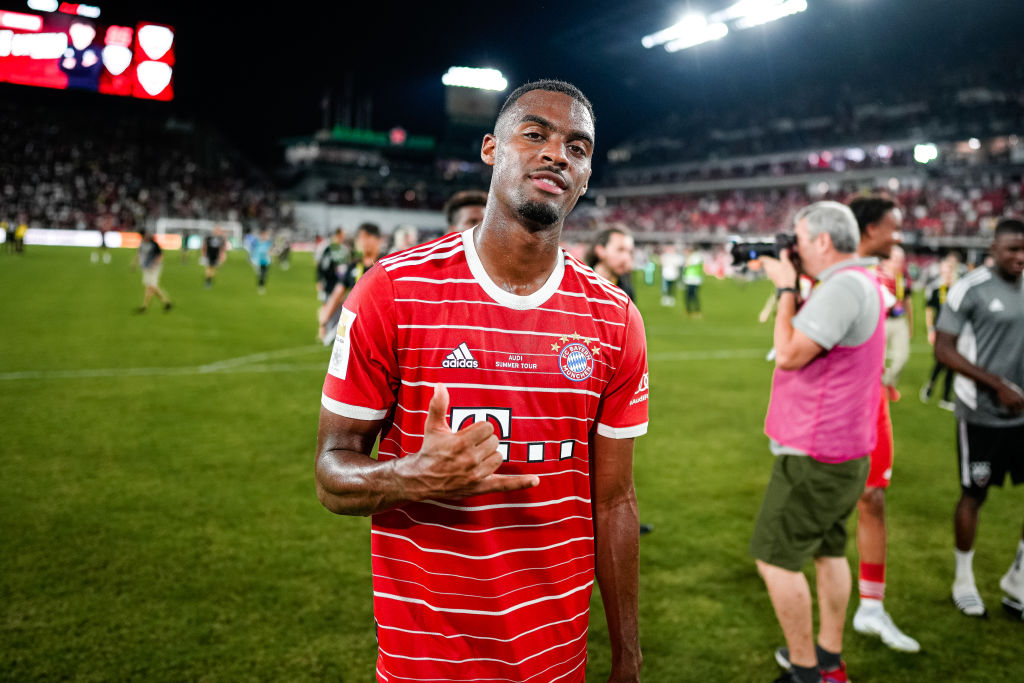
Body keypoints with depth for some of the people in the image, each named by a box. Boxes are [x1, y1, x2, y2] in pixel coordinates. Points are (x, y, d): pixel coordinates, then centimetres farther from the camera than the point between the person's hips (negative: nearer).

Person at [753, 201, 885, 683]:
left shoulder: (843, 286, -22)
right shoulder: (861, 282, 12)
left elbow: (789, 354, -23)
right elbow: (809, 339, 16)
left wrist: (786, 288, -12)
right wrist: (790, 288, 7)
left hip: (815, 456, -11)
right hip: (845, 450, 11)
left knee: (775, 558, -1)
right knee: (829, 551, 19)